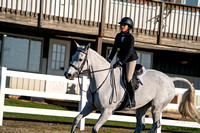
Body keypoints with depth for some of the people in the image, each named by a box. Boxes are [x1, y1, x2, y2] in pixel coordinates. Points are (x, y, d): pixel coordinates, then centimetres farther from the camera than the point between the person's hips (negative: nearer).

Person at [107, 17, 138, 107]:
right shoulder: (118, 36, 3)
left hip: (131, 59, -7)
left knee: (128, 79, -8)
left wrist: (120, 63, -29)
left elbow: (129, 52, -23)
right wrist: (109, 59, -2)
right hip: (122, 58, 7)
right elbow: (114, 49, 7)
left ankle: (132, 101, -1)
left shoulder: (130, 38, -18)